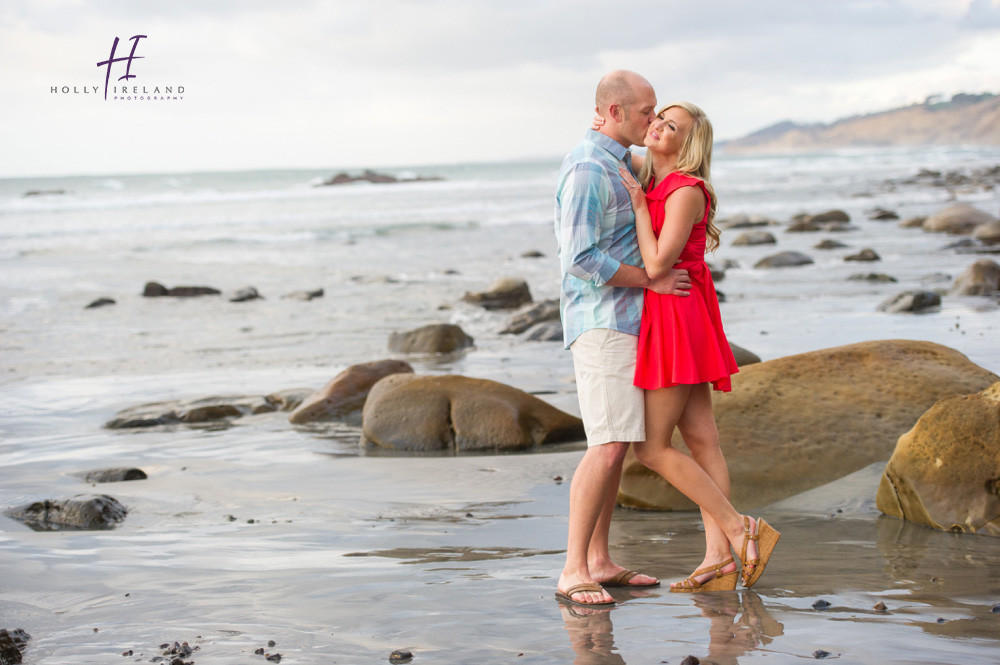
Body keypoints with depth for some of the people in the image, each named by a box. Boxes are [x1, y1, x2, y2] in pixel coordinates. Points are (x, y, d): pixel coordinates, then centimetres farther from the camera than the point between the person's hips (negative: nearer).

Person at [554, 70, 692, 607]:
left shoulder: (618, 163, 16)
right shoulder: (587, 169, -18)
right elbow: (581, 259, -24)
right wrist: (651, 280, -16)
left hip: (623, 321, 11)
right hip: (600, 324, -11)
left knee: (617, 443, 11)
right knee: (608, 446, -16)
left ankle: (599, 562, 15)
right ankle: (574, 572, -13)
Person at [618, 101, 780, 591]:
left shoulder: (687, 191, -15)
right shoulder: (651, 183, 11)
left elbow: (656, 265, -20)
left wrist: (639, 205, -12)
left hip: (677, 319, -9)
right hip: (665, 322, 9)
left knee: (652, 446, -6)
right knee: (701, 441, 5)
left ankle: (739, 528, -4)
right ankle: (719, 558, 5)